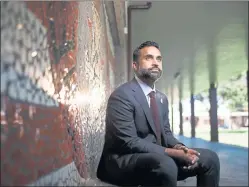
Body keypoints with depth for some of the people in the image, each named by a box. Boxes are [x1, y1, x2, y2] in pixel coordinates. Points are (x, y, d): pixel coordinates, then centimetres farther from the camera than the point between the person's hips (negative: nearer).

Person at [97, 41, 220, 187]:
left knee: (209, 158, -5)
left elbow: (166, 133, 14)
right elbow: (129, 142, -21)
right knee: (165, 164, -38)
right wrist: (173, 152, -23)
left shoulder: (162, 98, 13)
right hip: (123, 161, -8)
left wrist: (179, 147, -9)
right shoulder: (121, 96, -14)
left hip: (158, 158, 8)